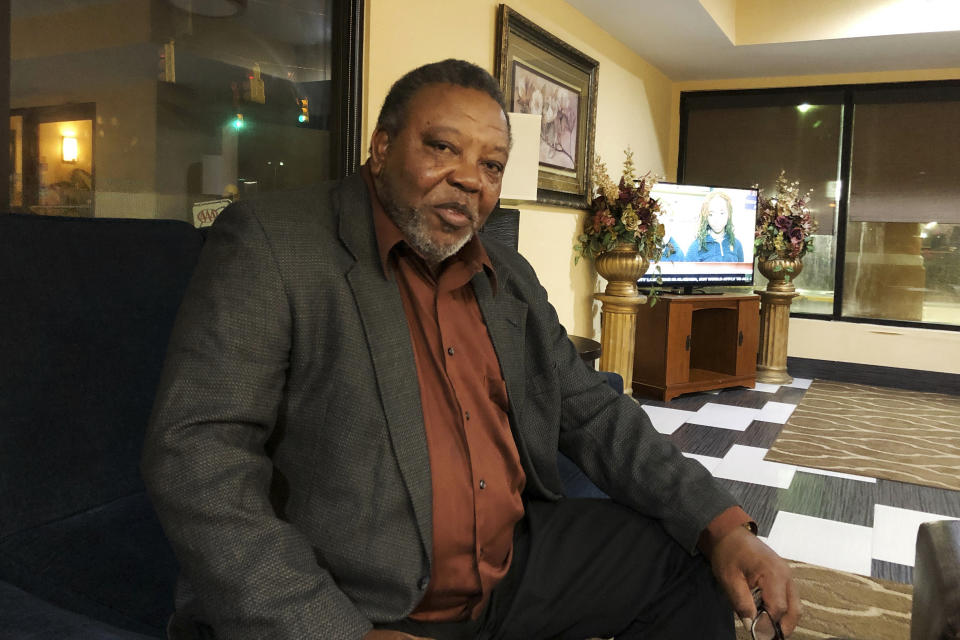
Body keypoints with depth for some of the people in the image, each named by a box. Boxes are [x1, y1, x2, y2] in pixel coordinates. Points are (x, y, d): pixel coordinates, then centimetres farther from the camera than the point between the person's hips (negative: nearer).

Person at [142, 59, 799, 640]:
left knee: (691, 562, 4)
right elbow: (197, 454, -17)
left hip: (520, 568, 6)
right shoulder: (271, 242, -10)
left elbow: (594, 414, 12)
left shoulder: (511, 278, 11)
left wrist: (722, 526, 0)